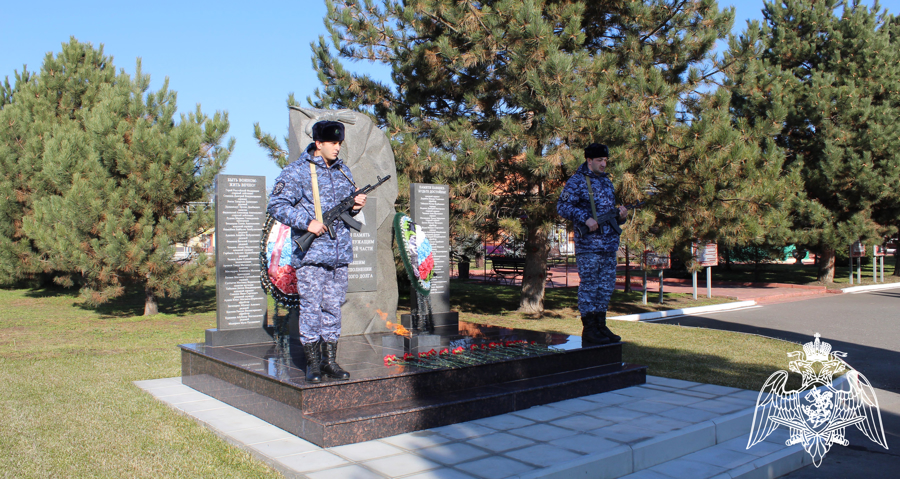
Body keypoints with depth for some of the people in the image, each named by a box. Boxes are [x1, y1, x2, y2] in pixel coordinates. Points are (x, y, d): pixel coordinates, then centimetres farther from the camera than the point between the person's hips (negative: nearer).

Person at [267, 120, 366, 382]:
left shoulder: (343, 171, 15)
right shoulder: (297, 172, -4)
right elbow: (276, 205, -7)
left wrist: (355, 206, 2)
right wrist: (307, 223, -16)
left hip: (340, 251, 5)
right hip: (311, 252, -5)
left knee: (333, 306, 8)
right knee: (311, 306, -2)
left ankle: (330, 359, 17)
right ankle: (312, 363, 8)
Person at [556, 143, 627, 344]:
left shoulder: (606, 181, 18)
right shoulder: (577, 182, -5)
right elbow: (562, 207, -11)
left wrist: (620, 215, 3)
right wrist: (585, 219, -20)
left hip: (609, 243, 8)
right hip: (588, 244, -8)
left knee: (606, 286, 10)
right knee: (589, 286, -4)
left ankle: (601, 326, 18)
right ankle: (589, 330, 2)